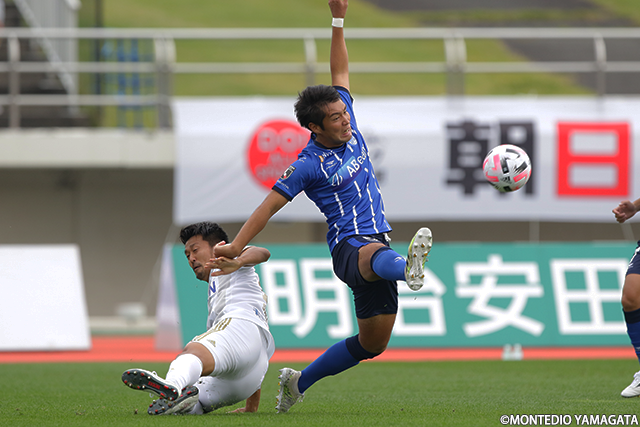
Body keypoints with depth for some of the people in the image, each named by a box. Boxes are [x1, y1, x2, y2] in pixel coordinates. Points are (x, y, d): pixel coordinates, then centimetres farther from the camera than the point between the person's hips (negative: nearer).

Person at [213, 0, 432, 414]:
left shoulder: (349, 128, 7)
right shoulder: (308, 165, -11)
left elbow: (340, 72, 14)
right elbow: (269, 206, -8)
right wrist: (236, 246, -12)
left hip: (377, 238, 8)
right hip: (350, 246, -8)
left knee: (372, 343, 9)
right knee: (377, 255, -45)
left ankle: (299, 381, 23)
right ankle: (409, 267, -84)